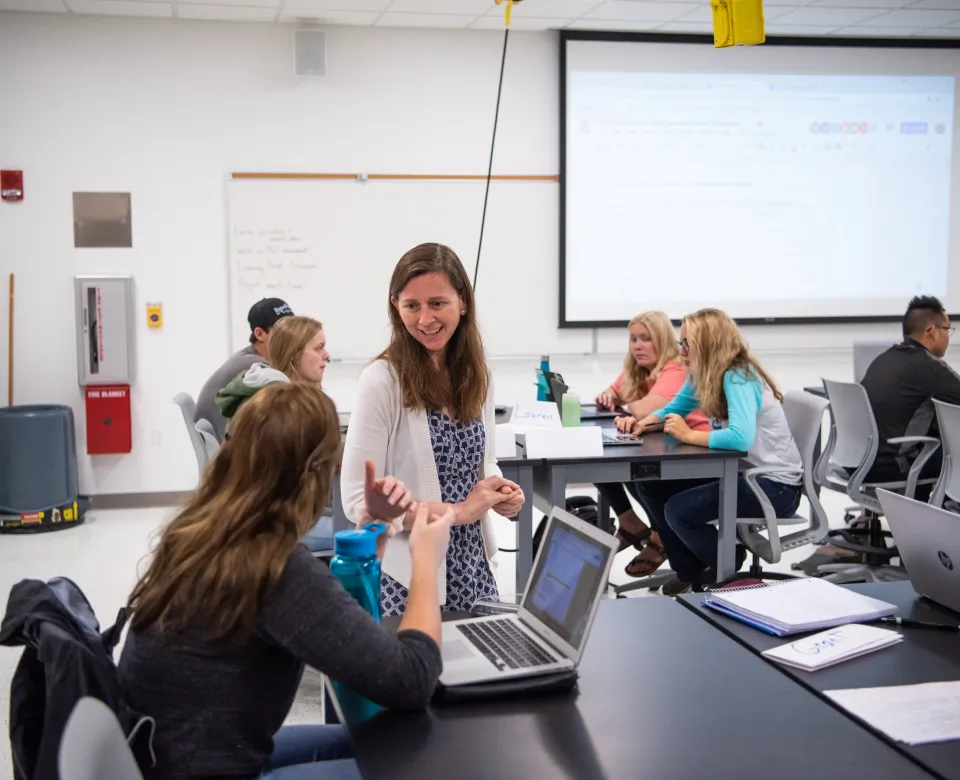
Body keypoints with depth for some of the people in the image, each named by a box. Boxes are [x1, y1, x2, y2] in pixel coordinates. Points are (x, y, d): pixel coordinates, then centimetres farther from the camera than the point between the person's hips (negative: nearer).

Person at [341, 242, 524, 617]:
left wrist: (500, 492, -5)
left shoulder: (478, 377, 3)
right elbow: (358, 501, -17)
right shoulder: (382, 381, -15)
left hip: (472, 568, 6)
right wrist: (459, 511, -19)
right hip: (405, 580, -6)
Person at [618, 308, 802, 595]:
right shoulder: (703, 376, 3)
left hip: (776, 485, -9)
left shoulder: (737, 378, -23)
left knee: (678, 510, -21)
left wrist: (689, 435, -24)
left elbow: (740, 438, -37)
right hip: (740, 471, 9)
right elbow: (673, 409, 19)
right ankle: (689, 571, 19)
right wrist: (642, 422, -2)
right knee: (652, 484, 4)